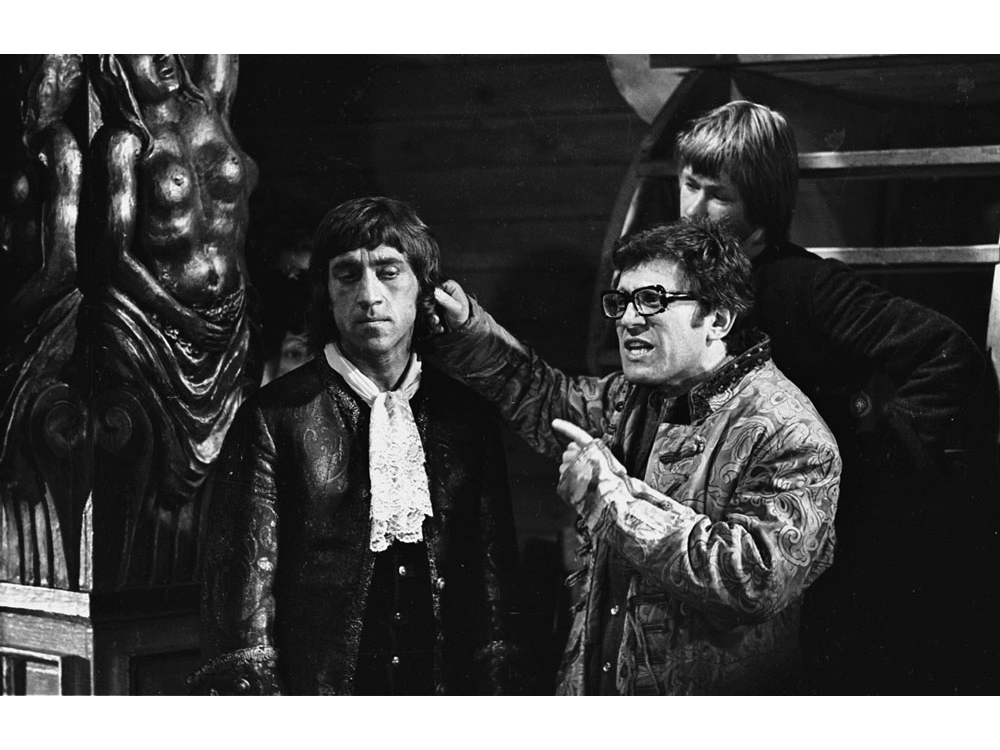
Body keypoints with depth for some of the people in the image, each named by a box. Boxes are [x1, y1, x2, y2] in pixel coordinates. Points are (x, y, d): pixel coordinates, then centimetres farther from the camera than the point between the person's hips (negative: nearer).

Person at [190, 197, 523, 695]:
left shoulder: (467, 416, 7)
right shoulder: (272, 417, -4)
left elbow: (492, 568, 7)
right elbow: (243, 579, -6)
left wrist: (497, 682, 1)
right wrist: (246, 682, -15)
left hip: (447, 687, 3)